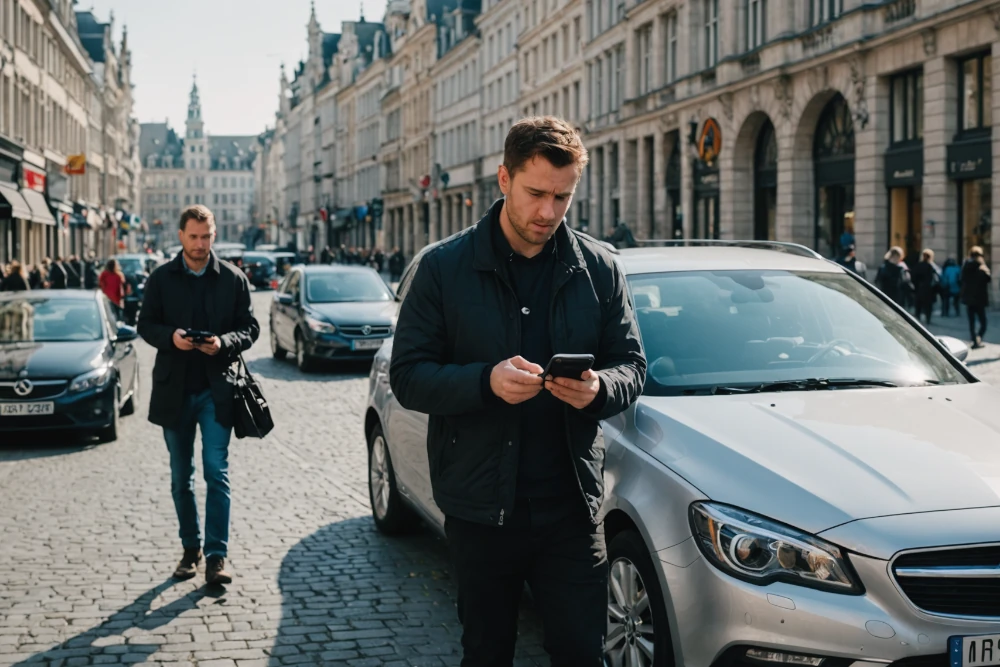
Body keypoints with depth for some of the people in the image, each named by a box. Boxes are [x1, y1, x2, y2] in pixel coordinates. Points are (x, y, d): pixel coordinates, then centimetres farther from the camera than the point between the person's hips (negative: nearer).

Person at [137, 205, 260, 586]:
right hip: (174, 388, 2)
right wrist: (170, 336, -16)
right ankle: (190, 549, 24)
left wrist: (224, 342, -17)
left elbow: (250, 328, 3)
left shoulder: (233, 279, 2)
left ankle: (216, 556, -7)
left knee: (217, 472, -9)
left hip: (216, 389, -2)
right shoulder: (161, 278, 5)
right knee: (181, 476, 11)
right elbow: (145, 324, 5)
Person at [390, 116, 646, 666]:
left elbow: (632, 365, 7)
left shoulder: (598, 268, 4)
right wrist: (486, 381, -22)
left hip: (571, 507, 1)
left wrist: (599, 387, -17)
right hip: (480, 510, -1)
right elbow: (406, 377, -5)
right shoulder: (445, 267, -2)